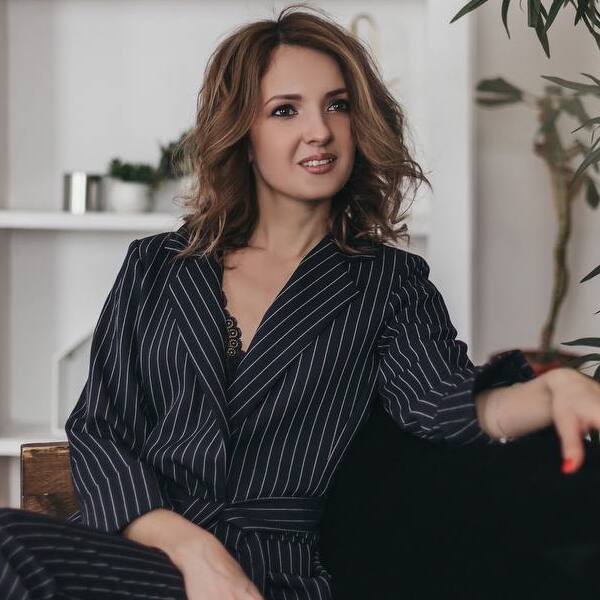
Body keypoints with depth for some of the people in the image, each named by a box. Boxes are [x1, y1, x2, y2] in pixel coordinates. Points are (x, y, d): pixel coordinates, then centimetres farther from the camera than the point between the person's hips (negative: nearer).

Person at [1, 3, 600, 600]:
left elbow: (446, 408, -7)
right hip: (131, 540, 3)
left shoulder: (389, 283, 12)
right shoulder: (155, 266, 15)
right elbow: (96, 432, 6)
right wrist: (193, 550, -13)